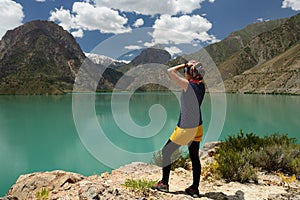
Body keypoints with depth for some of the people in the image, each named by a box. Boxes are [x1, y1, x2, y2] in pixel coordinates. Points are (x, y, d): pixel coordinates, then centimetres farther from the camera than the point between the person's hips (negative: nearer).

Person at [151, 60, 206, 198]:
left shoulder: (188, 85, -18)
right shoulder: (201, 85, 2)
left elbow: (170, 71, -17)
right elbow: (202, 73, 26)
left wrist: (185, 65, -8)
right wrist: (196, 66, 9)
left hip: (185, 128, -7)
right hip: (197, 127, 7)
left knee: (166, 151, 9)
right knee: (195, 158, 12)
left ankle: (164, 183, 17)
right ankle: (195, 189, 20)